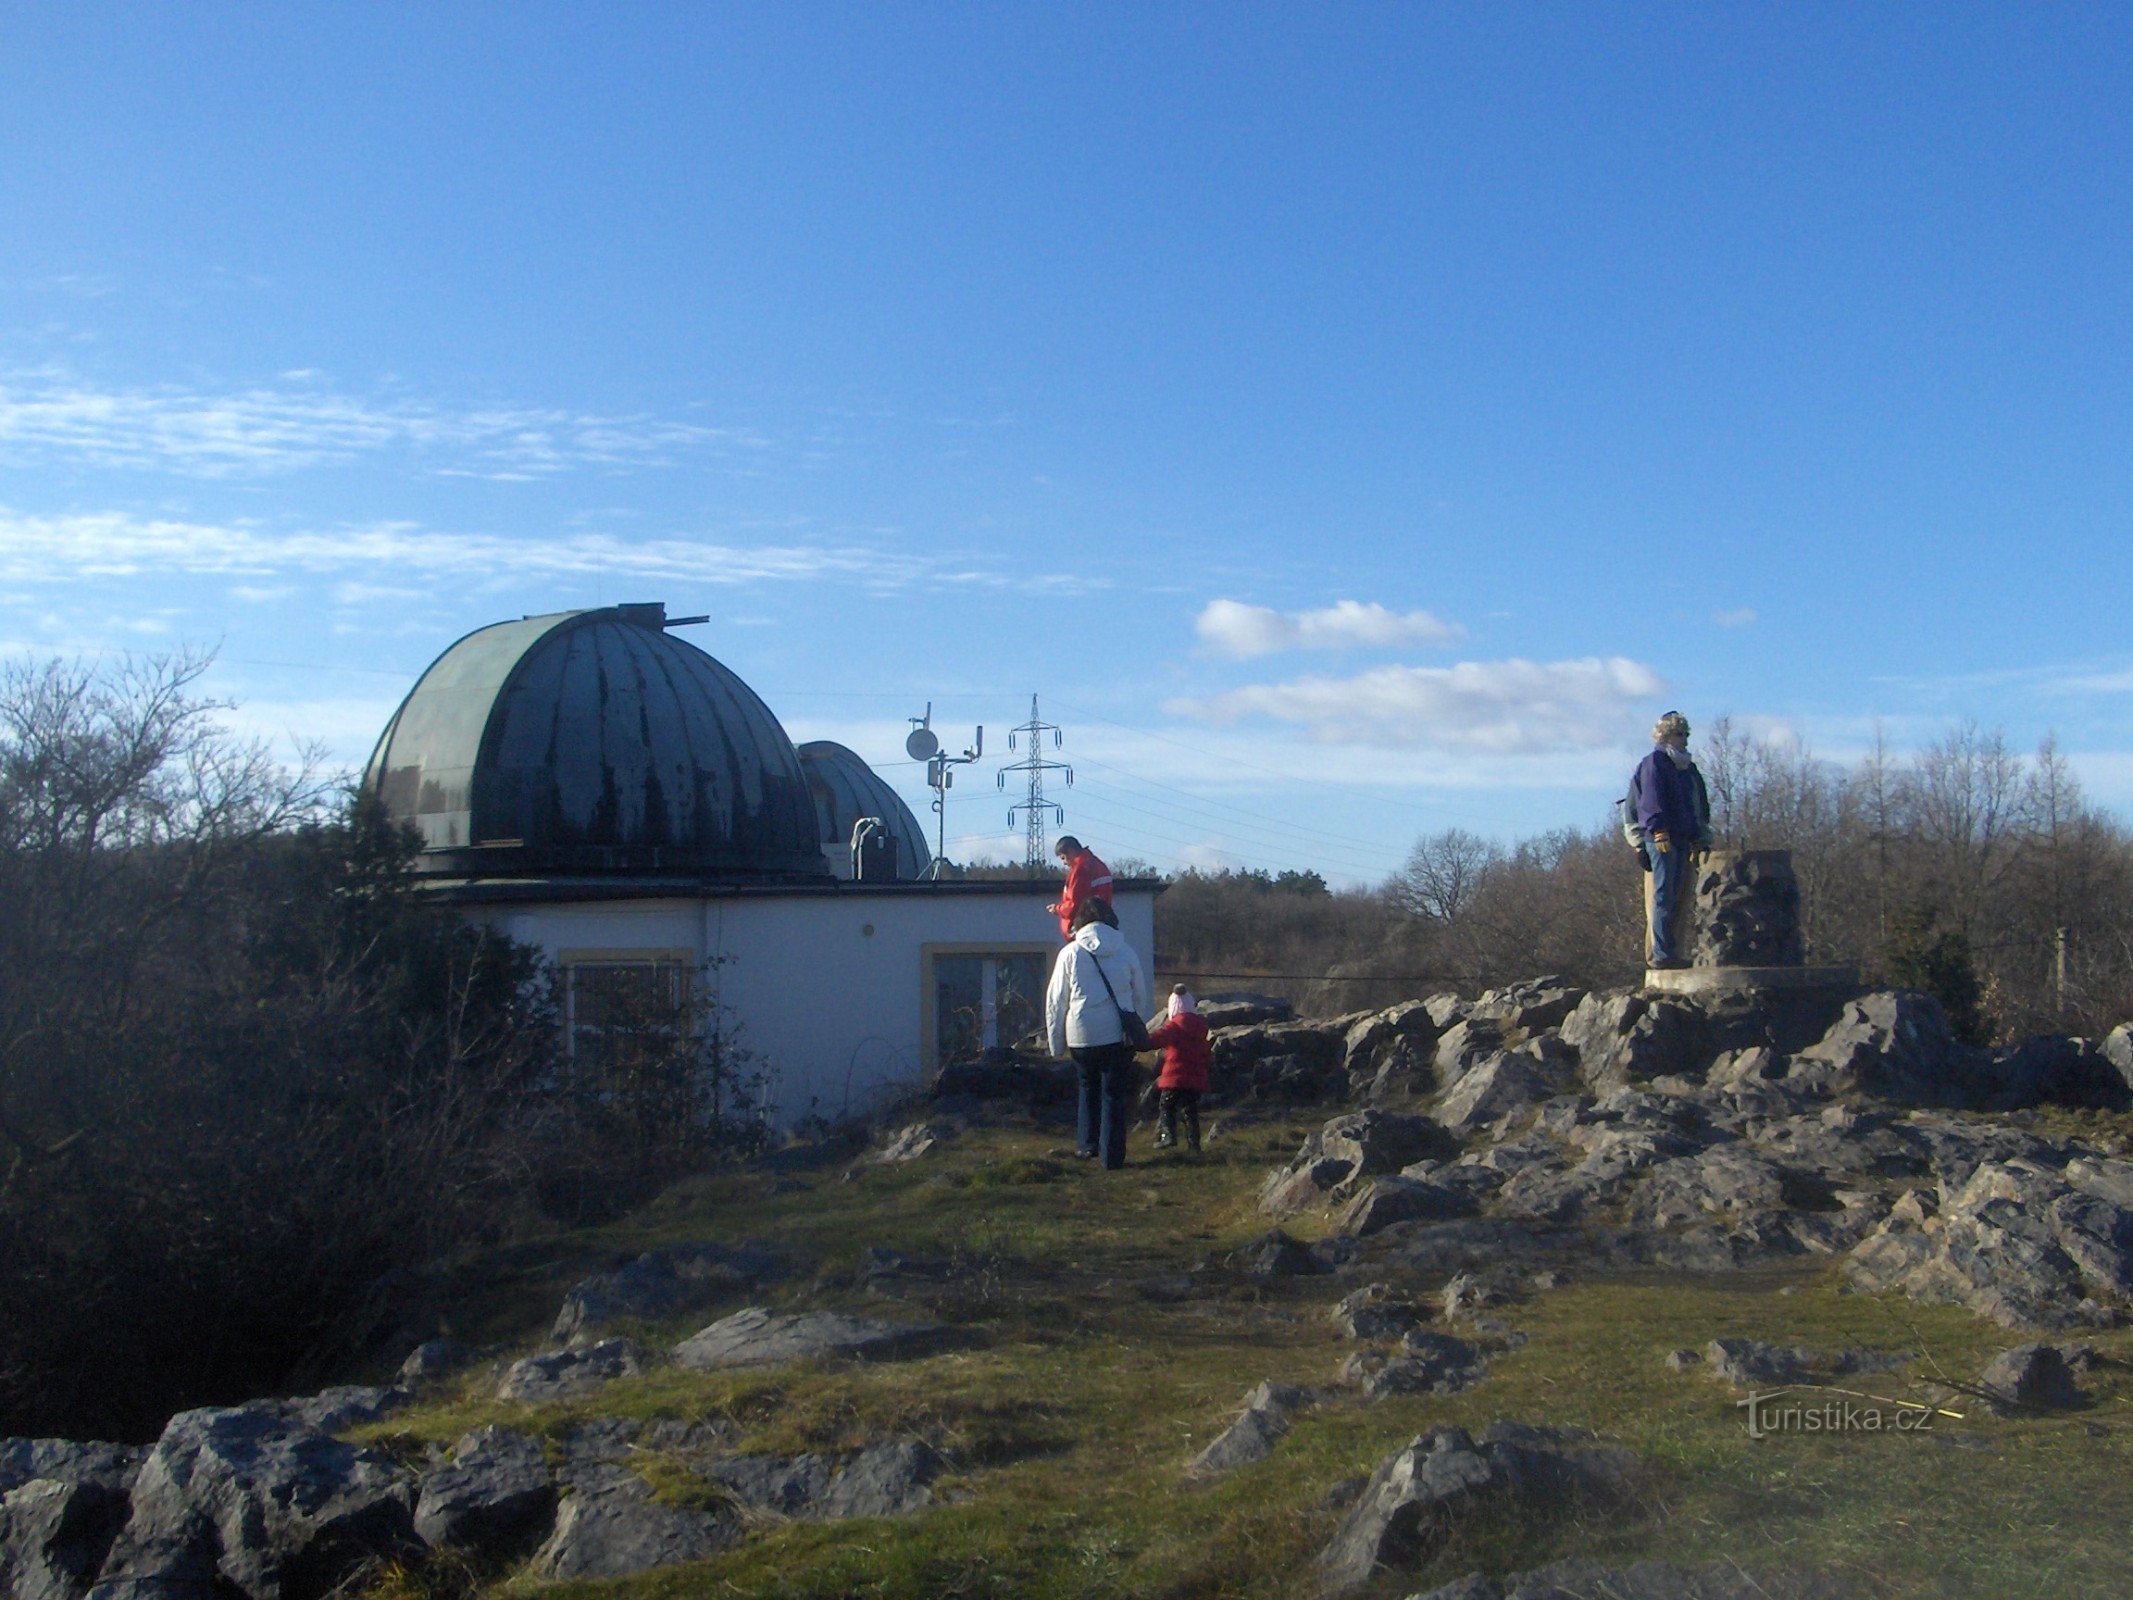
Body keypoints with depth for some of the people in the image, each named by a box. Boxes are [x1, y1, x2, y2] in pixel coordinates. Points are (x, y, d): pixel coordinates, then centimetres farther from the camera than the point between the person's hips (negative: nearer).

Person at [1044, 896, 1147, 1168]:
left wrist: (1056, 1042, 9)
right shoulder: (1125, 951, 2)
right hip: (1118, 1034, 0)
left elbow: (1056, 1001, 0)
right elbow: (1141, 995, 13)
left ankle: (1088, 1145, 20)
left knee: (1089, 1087, 21)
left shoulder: (1070, 953, -3)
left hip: (1082, 1035, 0)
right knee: (1114, 1093, 7)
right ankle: (1112, 1155, 4)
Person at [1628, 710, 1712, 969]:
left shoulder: (1687, 768, 23)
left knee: (1679, 898, 7)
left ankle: (1672, 952, 10)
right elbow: (1652, 801, -14)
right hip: (1662, 838, -9)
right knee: (1664, 896, -11)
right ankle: (1662, 953, -12)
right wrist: (1659, 832, -22)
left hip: (1683, 839, 9)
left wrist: (1698, 836, 20)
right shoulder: (1654, 763, -3)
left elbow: (1700, 805, 27)